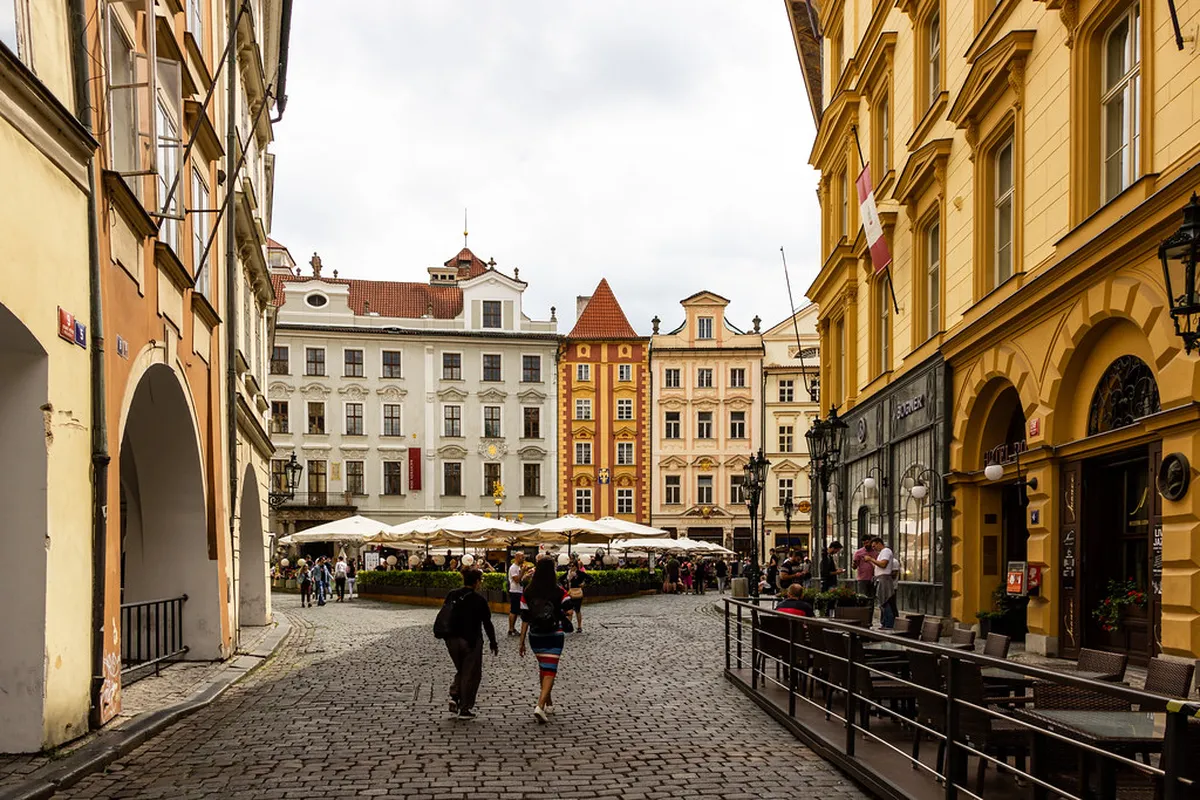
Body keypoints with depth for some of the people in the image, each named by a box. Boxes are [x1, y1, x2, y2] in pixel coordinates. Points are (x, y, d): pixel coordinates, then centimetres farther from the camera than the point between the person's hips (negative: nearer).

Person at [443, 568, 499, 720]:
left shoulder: (452, 595, 2)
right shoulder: (479, 600, -12)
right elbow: (487, 623, -8)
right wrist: (493, 643, 2)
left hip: (452, 640, 5)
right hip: (471, 641, -5)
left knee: (460, 670, 23)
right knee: (471, 674, 7)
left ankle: (454, 697, 6)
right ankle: (465, 709, 8)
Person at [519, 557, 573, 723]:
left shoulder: (528, 592, -4)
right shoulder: (559, 592, -11)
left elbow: (525, 619, -2)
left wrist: (522, 643, 3)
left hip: (535, 636, 3)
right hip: (554, 636, -3)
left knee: (543, 669, 22)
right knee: (550, 671, -3)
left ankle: (549, 703, 34)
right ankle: (540, 706, -20)